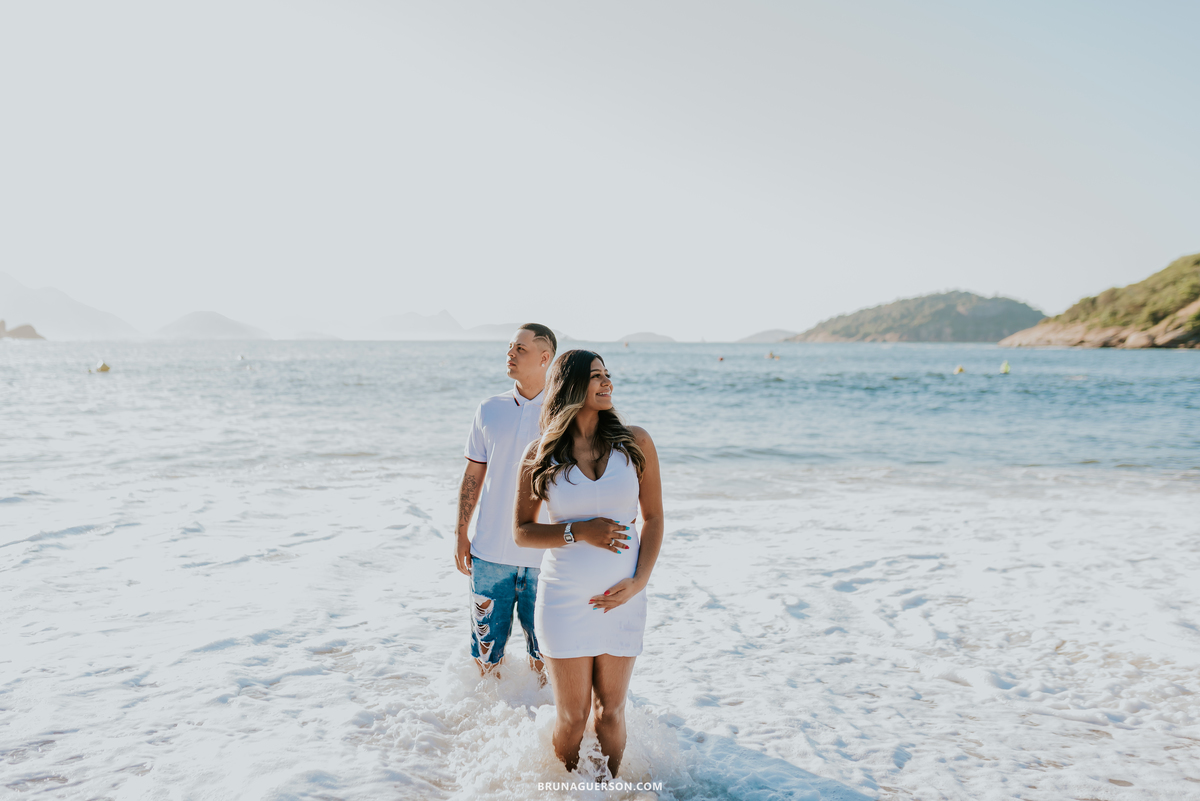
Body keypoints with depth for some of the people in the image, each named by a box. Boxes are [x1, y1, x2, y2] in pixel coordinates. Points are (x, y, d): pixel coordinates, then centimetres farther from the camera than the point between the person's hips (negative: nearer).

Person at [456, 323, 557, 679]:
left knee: (544, 651, 7)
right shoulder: (489, 410, 5)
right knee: (486, 648, 8)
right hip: (491, 551, 2)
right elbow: (473, 475, 10)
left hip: (545, 555, -2)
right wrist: (461, 533, 6)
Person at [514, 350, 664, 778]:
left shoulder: (635, 443, -1)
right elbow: (521, 531, 1)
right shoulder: (540, 455, -4)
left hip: (622, 599, 1)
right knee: (572, 717, 8)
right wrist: (578, 532, -15)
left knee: (610, 711, 11)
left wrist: (638, 582, -8)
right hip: (564, 599, -1)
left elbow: (654, 518, 4)